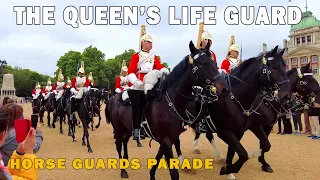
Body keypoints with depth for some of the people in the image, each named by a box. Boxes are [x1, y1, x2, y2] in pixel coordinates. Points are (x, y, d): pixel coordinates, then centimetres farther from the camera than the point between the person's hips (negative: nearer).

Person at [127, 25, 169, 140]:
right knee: (137, 108, -4)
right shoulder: (136, 56, 6)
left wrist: (165, 71, -23)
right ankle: (136, 130, 1)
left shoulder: (154, 57, 18)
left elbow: (160, 67, 2)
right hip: (137, 87, -4)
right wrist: (136, 82, -24)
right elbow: (130, 72, -5)